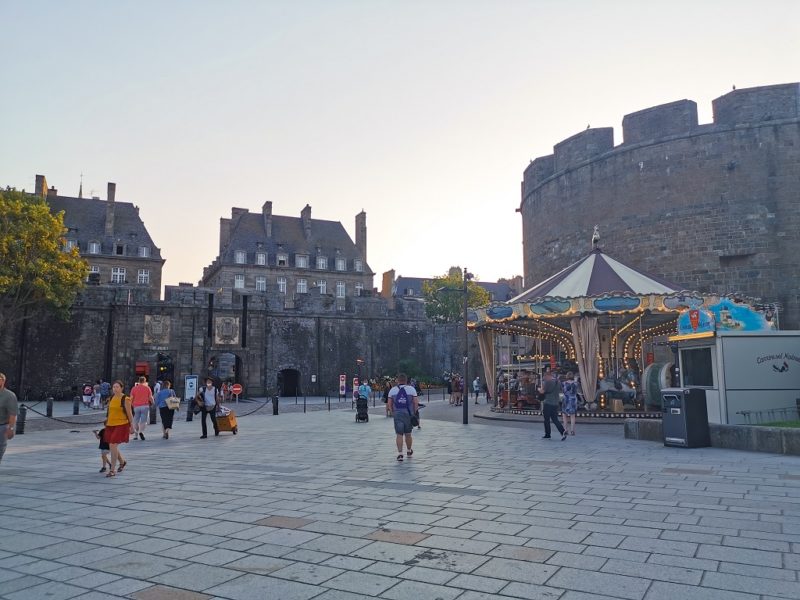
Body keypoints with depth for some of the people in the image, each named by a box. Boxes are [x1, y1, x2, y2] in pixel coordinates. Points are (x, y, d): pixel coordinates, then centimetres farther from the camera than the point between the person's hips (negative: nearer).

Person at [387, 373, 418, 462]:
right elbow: (416, 403, -4)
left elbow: (390, 404, 2)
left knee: (399, 434, 1)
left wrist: (393, 413, 12)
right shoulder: (411, 389, 0)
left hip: (397, 415, 0)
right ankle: (409, 452, 31)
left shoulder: (392, 390, 3)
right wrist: (414, 413, 6)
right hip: (409, 414, 0)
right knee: (408, 434, 15)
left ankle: (400, 453, -8)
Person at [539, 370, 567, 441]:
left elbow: (542, 391, -13)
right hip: (555, 403, 7)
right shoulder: (556, 382, 12)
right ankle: (563, 431, -9)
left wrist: (539, 389, 9)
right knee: (555, 419, 8)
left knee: (546, 419, 5)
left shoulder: (547, 382, -11)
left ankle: (547, 434, 12)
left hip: (548, 403, -7)